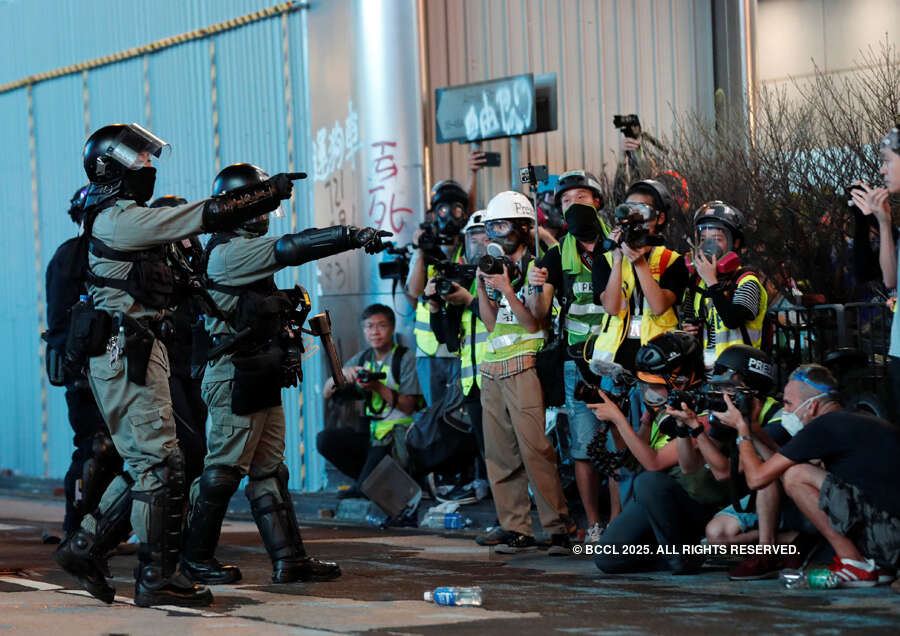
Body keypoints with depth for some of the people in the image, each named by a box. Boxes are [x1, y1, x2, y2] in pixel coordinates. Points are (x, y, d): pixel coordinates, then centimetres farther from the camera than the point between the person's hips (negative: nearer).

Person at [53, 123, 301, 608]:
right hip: (125, 354, -10)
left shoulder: (114, 218, 17)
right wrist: (270, 192, -6)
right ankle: (157, 578, -5)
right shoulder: (122, 219, -14)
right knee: (161, 464, -8)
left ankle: (84, 547, 16)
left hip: (127, 353, 10)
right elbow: (207, 217, -16)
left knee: (145, 464, 14)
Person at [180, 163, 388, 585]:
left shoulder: (249, 252, 19)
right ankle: (196, 558, 6)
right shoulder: (230, 252, -13)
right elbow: (290, 249, -24)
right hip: (236, 379, -10)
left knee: (269, 469, 7)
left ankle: (289, 559, 7)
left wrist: (288, 346, 17)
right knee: (223, 469, -3)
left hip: (262, 380, 10)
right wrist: (352, 235, -28)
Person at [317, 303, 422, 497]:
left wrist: (378, 387, -24)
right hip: (371, 434, 6)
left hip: (397, 436, -6)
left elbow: (408, 407, -13)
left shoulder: (405, 358, -6)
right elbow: (326, 393, 7)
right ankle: (368, 481, -4)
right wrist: (341, 373, -13)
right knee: (325, 439, -17)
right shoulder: (362, 359, 11)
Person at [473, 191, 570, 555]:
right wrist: (482, 287, 4)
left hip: (523, 366, -7)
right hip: (493, 368, 7)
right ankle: (514, 528, 8)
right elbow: (491, 323, 16)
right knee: (500, 454, 4)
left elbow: (533, 322, -8)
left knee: (535, 449, -13)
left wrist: (506, 288, -15)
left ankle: (557, 527, -12)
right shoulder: (496, 266, 18)